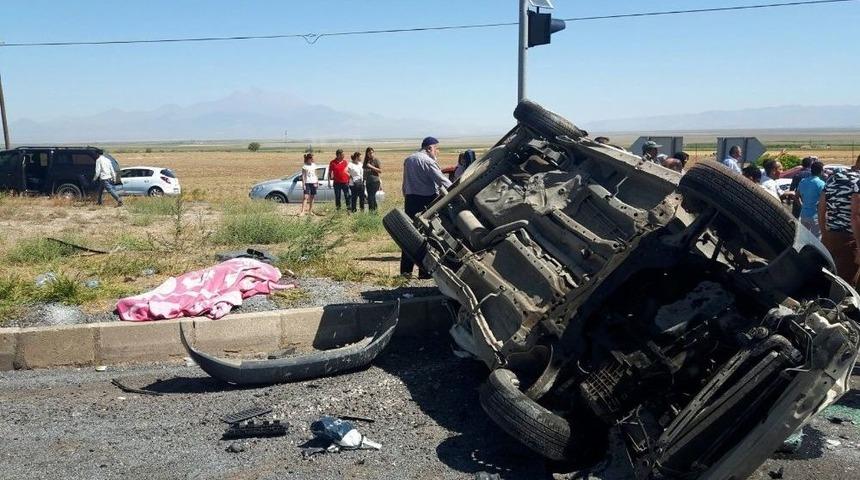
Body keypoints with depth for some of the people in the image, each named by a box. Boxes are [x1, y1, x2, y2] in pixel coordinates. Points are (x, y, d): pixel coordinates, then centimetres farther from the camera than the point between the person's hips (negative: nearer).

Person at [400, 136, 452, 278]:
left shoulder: (408, 160, 14)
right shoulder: (427, 161, -11)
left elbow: (405, 184, 15)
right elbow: (442, 180, -16)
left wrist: (407, 198, 17)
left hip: (410, 200, 7)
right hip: (426, 201, -7)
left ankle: (406, 270, 15)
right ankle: (425, 271, 0)